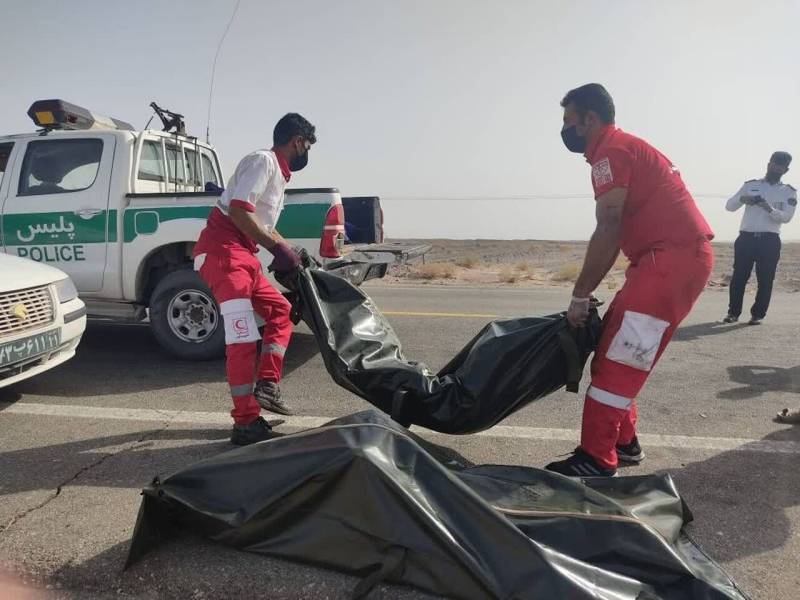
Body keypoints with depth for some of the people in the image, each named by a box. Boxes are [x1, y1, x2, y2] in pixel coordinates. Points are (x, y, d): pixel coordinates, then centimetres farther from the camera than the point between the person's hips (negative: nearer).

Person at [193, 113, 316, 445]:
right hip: (222, 250, -10)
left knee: (280, 310, 15)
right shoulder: (263, 160, -7)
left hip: (242, 254, 10)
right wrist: (277, 248, -20)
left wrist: (292, 253, 29)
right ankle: (246, 423, -15)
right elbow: (239, 210, -20)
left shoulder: (278, 172, 21)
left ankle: (266, 385, 11)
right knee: (242, 335, -16)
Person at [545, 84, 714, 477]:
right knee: (613, 351, 14)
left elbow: (608, 232, -18)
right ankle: (622, 441, 23)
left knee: (618, 360, -9)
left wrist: (580, 297, -13)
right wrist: (587, 293, 14)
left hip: (673, 257, -10)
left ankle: (596, 461, -3)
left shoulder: (611, 151, -9)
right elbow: (619, 232, 18)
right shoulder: (622, 149, 22)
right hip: (670, 257, 10)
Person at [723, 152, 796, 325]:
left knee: (765, 279, -1)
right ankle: (733, 312, 7)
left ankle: (758, 314, 7)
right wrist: (742, 199, -15)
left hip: (770, 240, 0)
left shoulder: (789, 192, 8)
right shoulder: (750, 185, 11)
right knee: (739, 276, -1)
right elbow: (729, 206, 6)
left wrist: (770, 209, -24)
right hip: (746, 238, 1)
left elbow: (786, 217, -6)